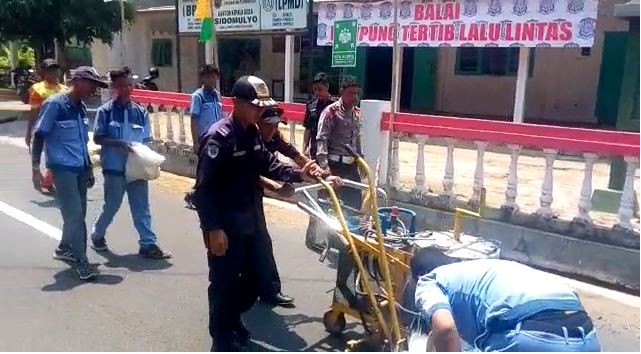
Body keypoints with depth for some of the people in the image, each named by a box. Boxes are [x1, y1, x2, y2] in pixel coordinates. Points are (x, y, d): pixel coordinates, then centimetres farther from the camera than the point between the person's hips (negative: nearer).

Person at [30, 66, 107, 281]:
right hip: (62, 168, -7)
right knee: (74, 215, -6)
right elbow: (39, 136, -10)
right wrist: (36, 169, -14)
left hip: (80, 168, 7)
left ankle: (65, 249, 33)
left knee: (78, 214, 13)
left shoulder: (81, 108, 11)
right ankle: (82, 262, 1)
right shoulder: (54, 104, -10)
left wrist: (89, 168, 22)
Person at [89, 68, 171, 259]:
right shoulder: (106, 111, -4)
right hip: (115, 167, -3)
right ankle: (97, 234, 33)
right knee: (112, 205, 9)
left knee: (141, 207, 5)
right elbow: (98, 138, -5)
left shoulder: (141, 112, 6)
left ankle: (148, 244, 9)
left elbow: (146, 141, 9)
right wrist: (119, 144, -19)